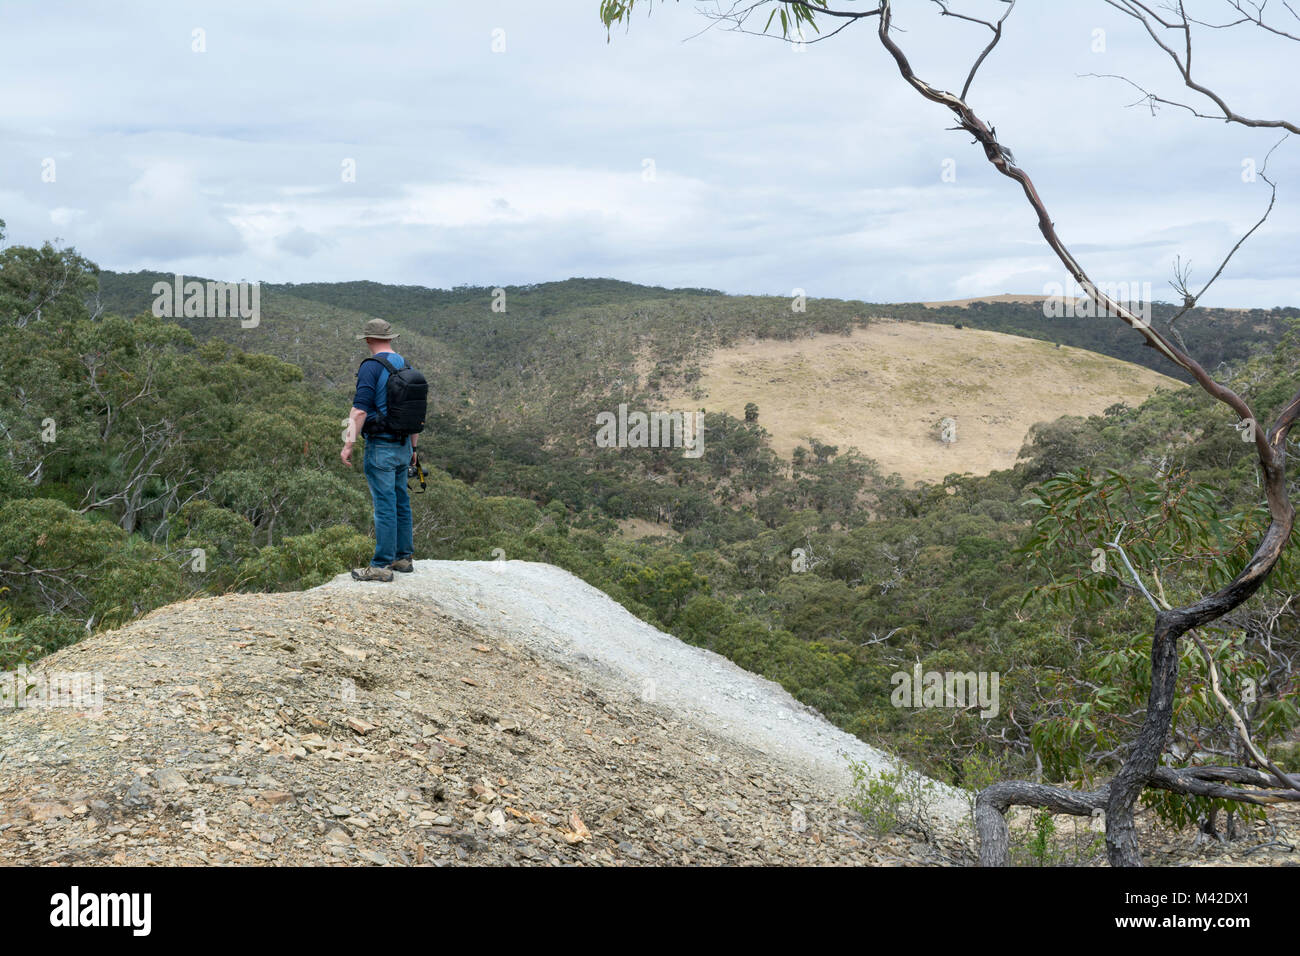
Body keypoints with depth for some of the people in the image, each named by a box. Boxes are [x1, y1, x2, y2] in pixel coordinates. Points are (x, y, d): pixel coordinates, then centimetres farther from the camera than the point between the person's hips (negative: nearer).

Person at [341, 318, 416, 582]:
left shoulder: (371, 367, -12)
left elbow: (360, 410, -19)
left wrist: (348, 444, -16)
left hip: (380, 446, -8)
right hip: (403, 446, 8)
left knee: (384, 505, -7)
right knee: (401, 502, 15)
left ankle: (382, 566, -4)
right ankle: (403, 558, 21)